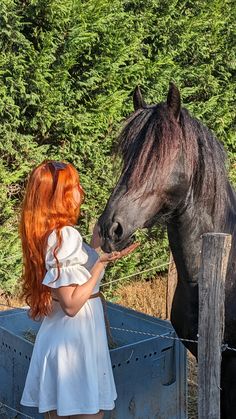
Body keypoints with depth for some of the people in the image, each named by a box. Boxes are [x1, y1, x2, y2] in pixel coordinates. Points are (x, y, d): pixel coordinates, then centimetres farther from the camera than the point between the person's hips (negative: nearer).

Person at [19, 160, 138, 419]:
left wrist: (93, 246, 16)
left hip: (54, 337, 9)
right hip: (76, 338, -9)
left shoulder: (47, 233, 9)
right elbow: (71, 304, -20)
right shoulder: (65, 235, -19)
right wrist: (102, 261, -22)